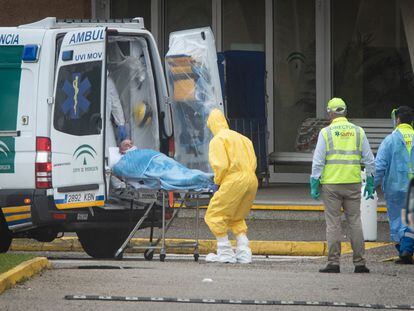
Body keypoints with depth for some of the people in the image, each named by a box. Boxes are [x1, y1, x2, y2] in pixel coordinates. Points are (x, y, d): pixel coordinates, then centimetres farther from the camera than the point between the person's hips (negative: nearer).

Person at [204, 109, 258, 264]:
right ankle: (244, 252, 15)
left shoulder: (218, 140, -1)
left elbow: (221, 165, -13)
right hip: (252, 180, 8)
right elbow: (253, 162, 20)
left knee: (215, 216, 4)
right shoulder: (242, 138, 22)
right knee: (237, 217, 23)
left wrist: (218, 180, 5)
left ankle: (225, 252, 2)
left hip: (234, 180, -8)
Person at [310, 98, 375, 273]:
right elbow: (369, 159, 8)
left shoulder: (326, 132, -3)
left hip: (331, 184, -2)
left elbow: (318, 161, -5)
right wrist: (370, 183, 15)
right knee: (355, 222, 7)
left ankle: (334, 262, -1)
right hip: (353, 184, 2)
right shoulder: (358, 132, 6)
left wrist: (314, 184, 1)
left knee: (333, 223, 1)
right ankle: (359, 263, 5)